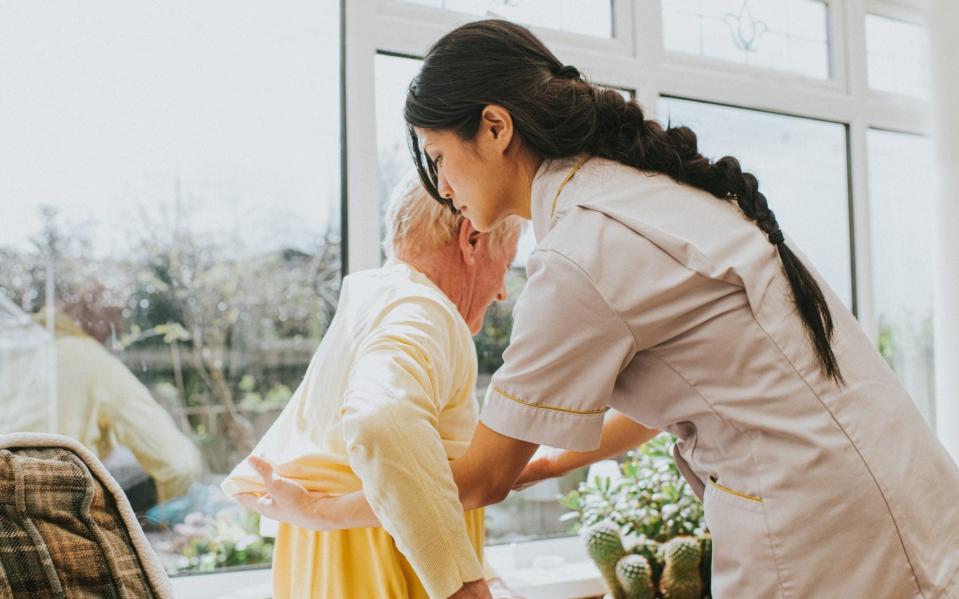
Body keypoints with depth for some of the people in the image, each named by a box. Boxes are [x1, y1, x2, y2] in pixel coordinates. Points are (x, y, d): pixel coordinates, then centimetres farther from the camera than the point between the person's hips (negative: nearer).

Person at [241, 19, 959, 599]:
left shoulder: (579, 257, -18)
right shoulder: (650, 187, 9)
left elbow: (481, 480, -9)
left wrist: (323, 511, 4)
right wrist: (542, 464, 23)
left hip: (831, 541, -9)